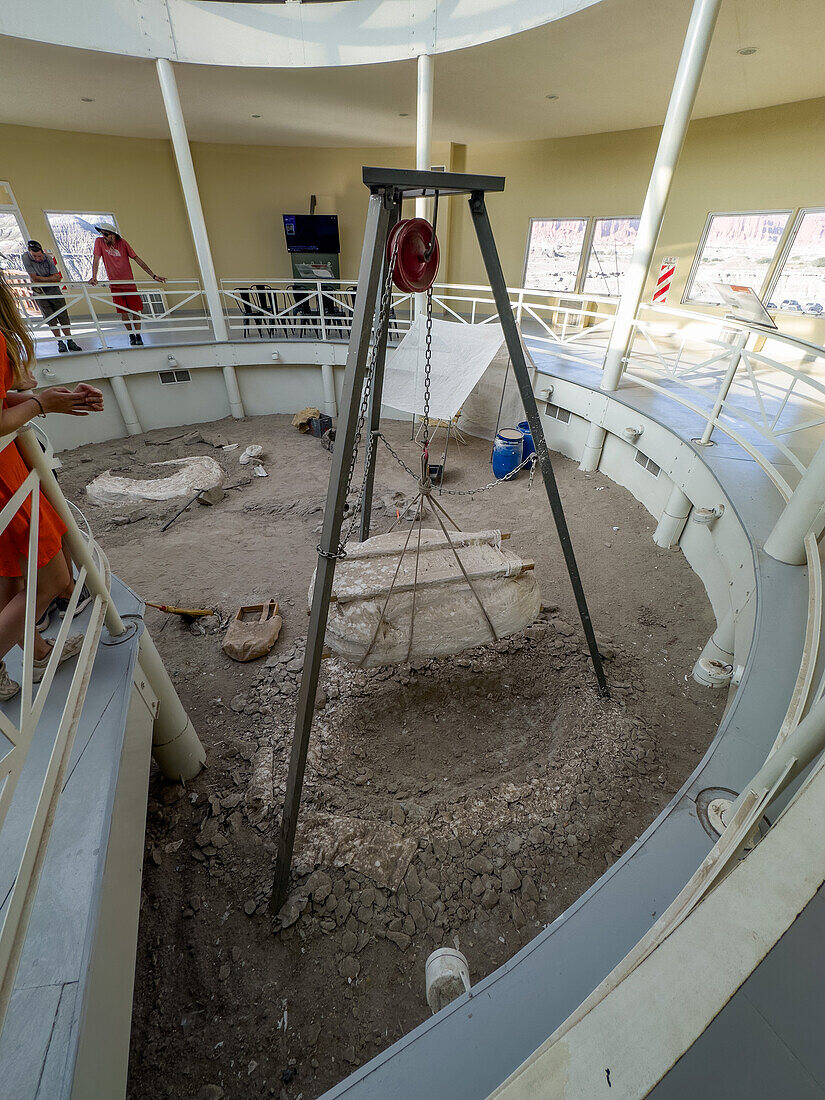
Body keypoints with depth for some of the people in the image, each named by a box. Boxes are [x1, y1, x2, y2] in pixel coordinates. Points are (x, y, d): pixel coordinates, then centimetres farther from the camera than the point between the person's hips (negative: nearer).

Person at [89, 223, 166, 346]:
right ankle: (131, 335, 11)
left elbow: (137, 259, 1)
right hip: (115, 284, 0)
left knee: (136, 310, -3)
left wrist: (153, 276, -5)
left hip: (129, 283, 0)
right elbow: (96, 259, -7)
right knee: (123, 312, -4)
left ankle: (138, 335, 11)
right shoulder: (99, 242, -1)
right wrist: (94, 277, -19)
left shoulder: (122, 243, -1)